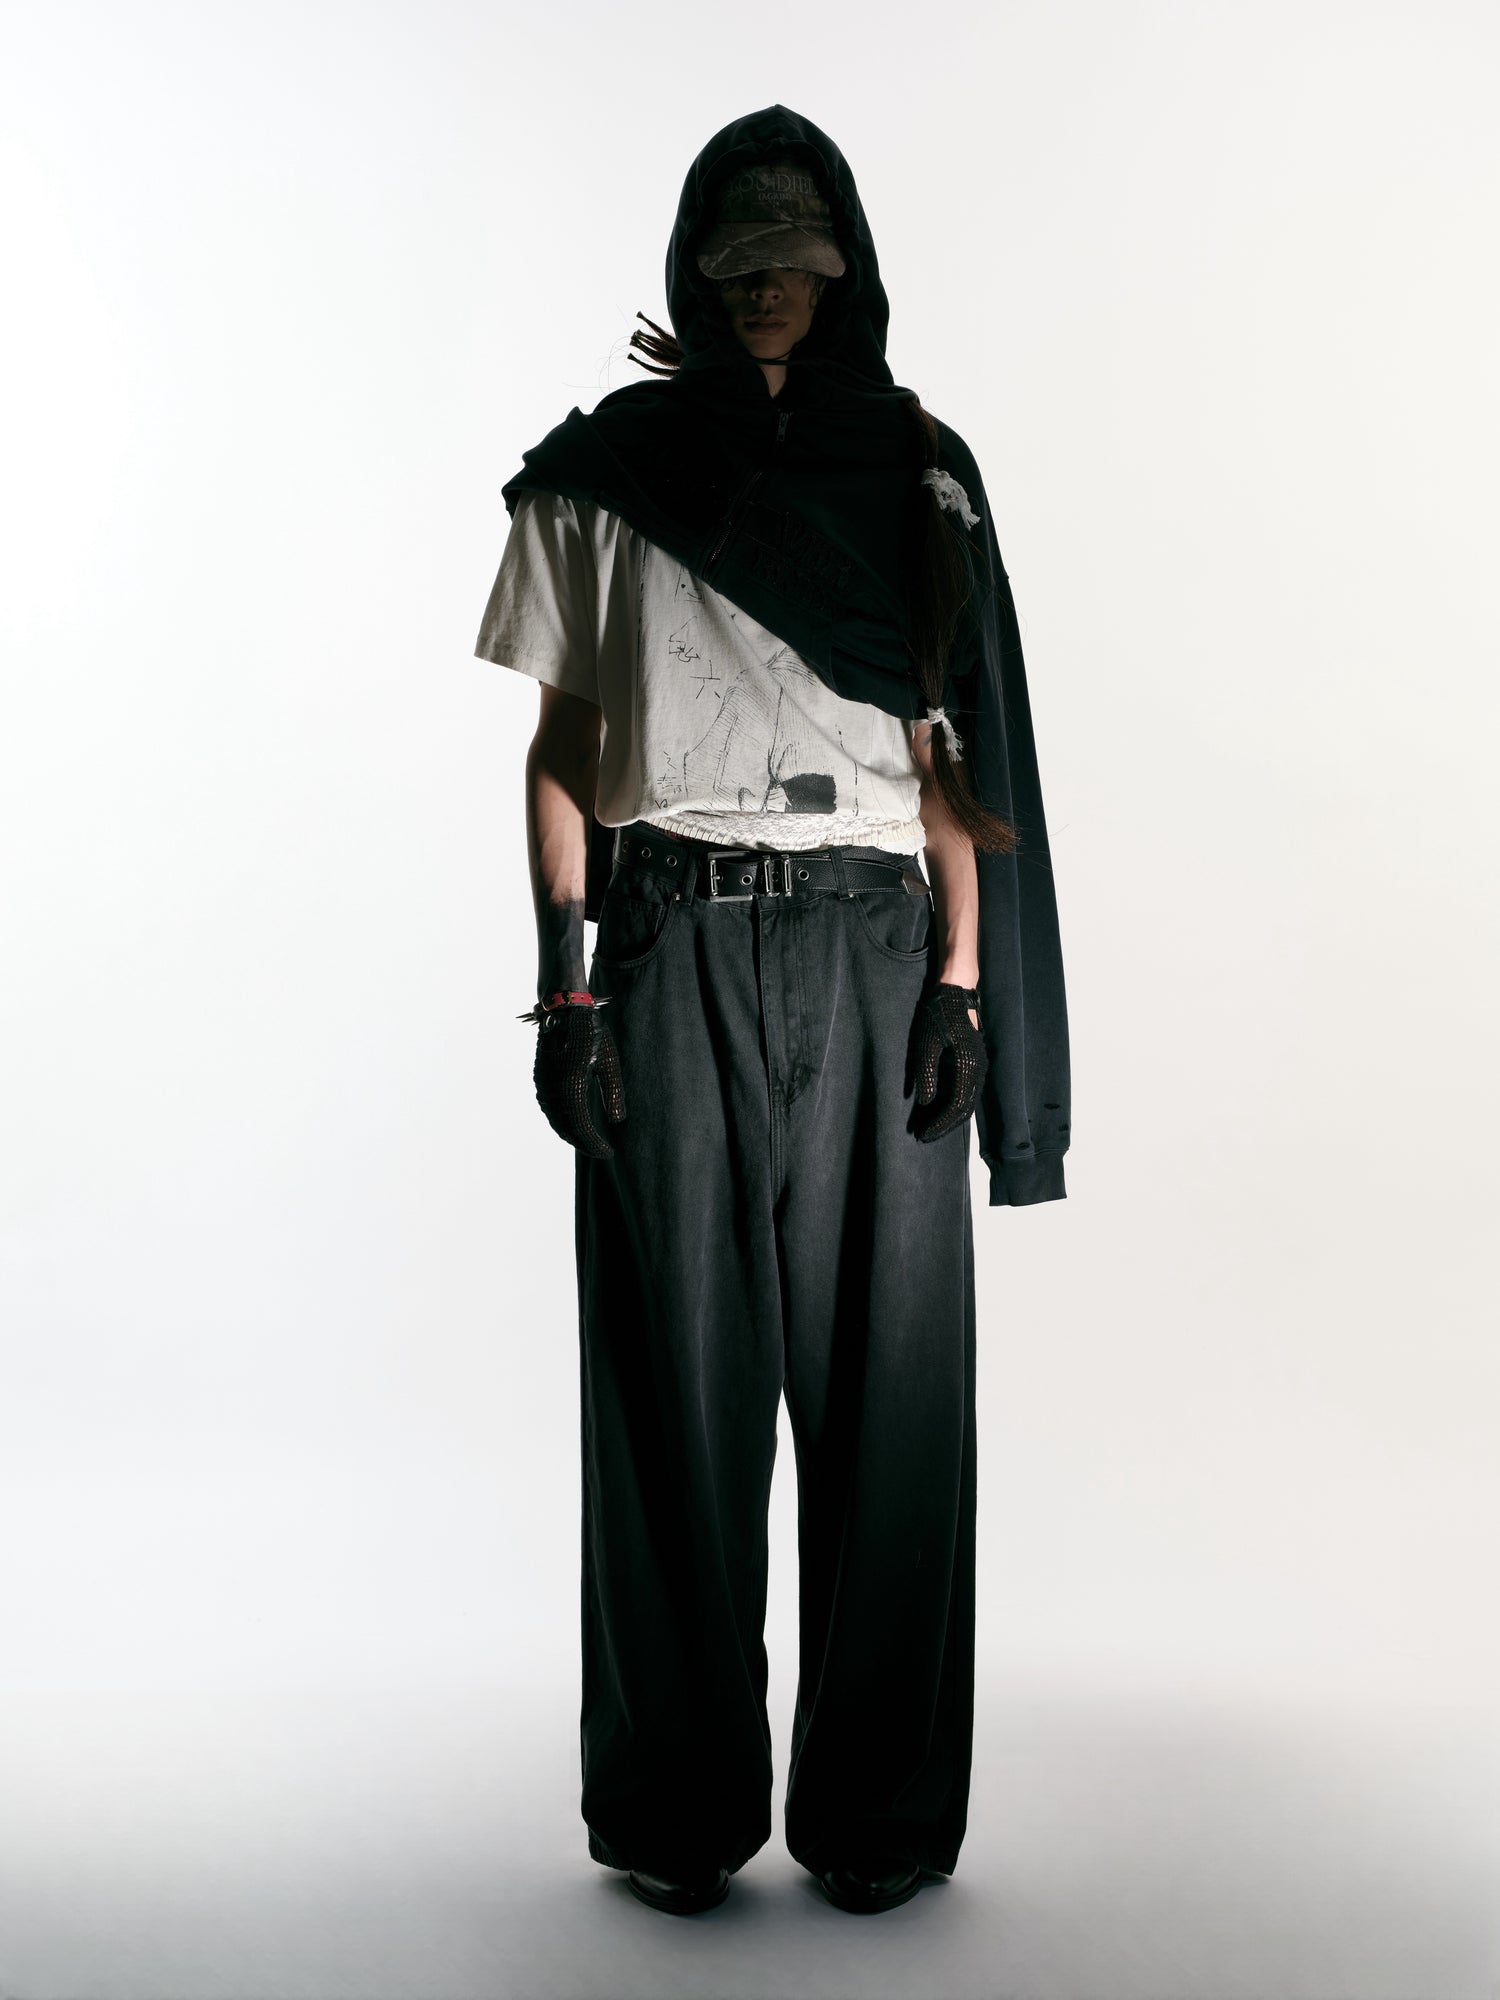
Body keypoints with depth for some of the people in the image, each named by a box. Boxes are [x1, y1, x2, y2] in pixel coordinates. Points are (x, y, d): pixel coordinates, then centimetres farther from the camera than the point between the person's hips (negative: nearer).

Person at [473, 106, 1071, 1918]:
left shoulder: (916, 474, 12)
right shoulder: (605, 475, 11)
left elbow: (954, 747, 9)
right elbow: (561, 745, 9)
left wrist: (961, 984, -2)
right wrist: (565, 980, -2)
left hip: (871, 956, 1)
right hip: (671, 952, 0)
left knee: (884, 1368, -1)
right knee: (680, 1372, 0)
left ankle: (881, 1806, 13)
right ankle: (682, 1806, 14)